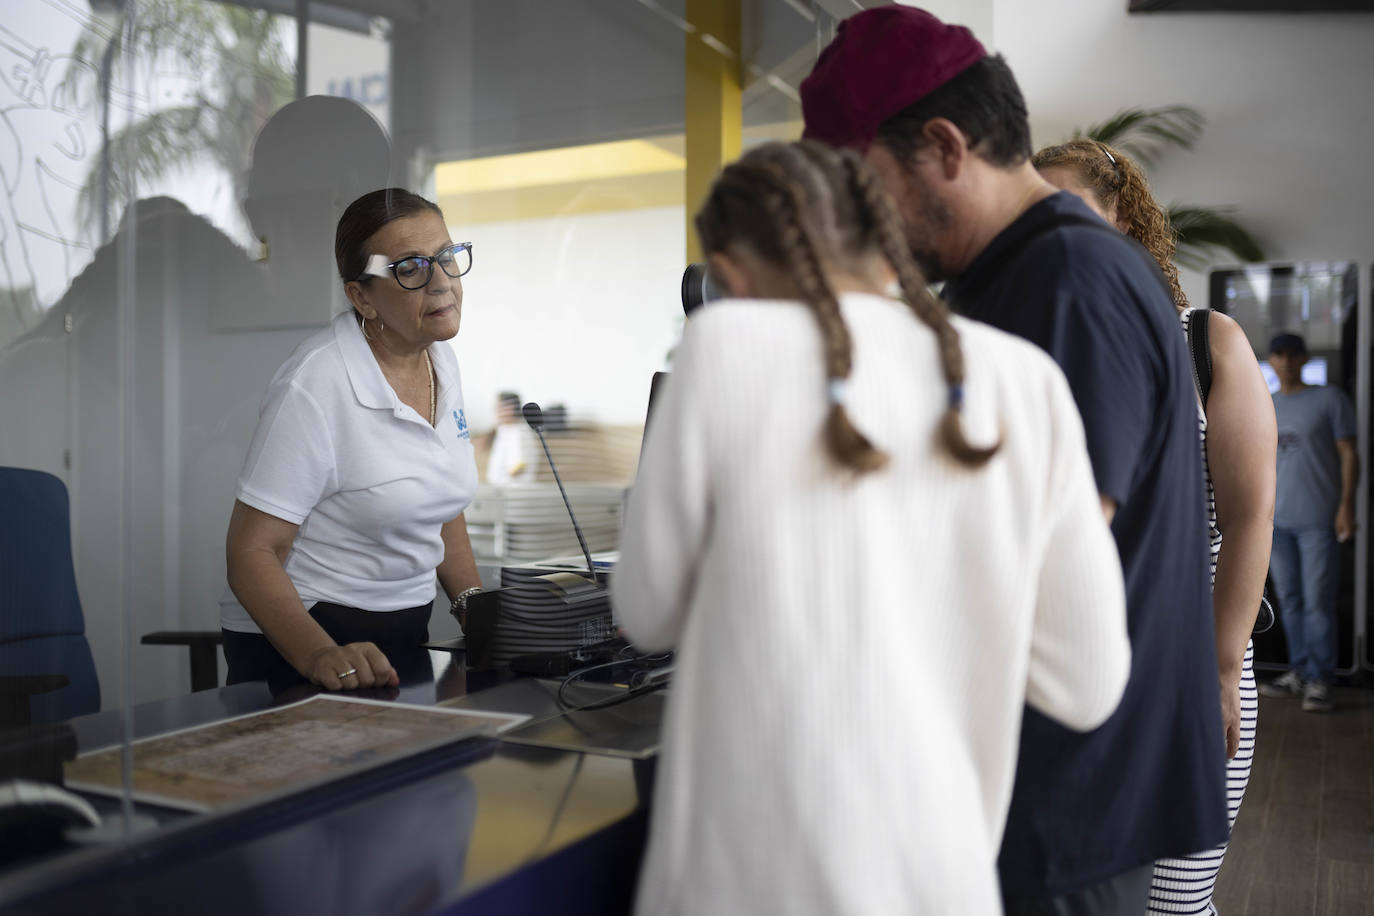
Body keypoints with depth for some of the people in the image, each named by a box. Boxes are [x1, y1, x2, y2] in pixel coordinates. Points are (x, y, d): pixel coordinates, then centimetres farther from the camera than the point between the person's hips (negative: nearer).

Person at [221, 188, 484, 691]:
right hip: (301, 639, -5)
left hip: (407, 632, 6)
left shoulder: (441, 361, 5)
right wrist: (319, 655, -31)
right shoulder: (315, 385, -17)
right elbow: (252, 552, -17)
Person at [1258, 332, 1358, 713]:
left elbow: (1348, 455, -1)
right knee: (1289, 599, 8)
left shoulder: (1330, 398, 1)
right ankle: (1299, 671, 15)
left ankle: (1320, 679, 2)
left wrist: (1346, 505, -9)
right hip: (1276, 520, 5)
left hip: (1318, 519, -4)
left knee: (1318, 601, -4)